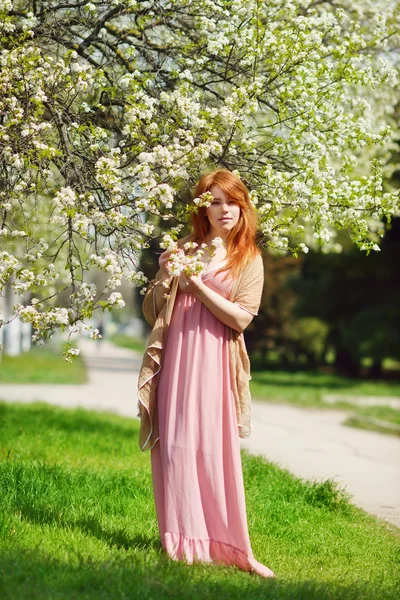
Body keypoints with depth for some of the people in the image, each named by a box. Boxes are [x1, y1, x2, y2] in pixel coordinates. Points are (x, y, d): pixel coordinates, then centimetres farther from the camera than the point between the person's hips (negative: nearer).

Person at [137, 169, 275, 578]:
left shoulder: (250, 259, 7)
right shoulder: (184, 249, 12)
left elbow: (242, 317, -5)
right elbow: (151, 312, 11)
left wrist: (198, 285, -11)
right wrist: (165, 275, -7)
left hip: (216, 363, -2)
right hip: (176, 357, 2)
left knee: (217, 451, -4)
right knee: (176, 447, -3)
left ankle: (231, 546, 2)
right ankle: (182, 543, 4)